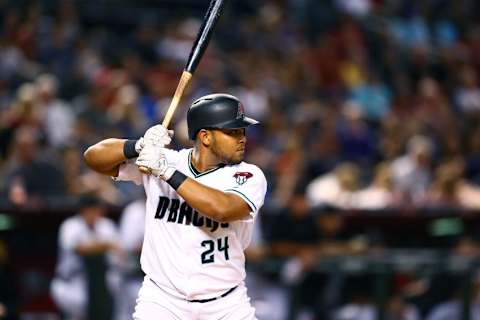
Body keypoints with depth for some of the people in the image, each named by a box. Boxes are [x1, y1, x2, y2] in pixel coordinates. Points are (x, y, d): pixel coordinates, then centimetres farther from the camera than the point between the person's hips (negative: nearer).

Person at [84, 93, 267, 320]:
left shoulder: (249, 177, -7)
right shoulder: (162, 161, -2)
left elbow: (223, 209, -28)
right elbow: (94, 157, -5)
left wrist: (168, 172, -25)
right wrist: (139, 146, -22)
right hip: (163, 300, 0)